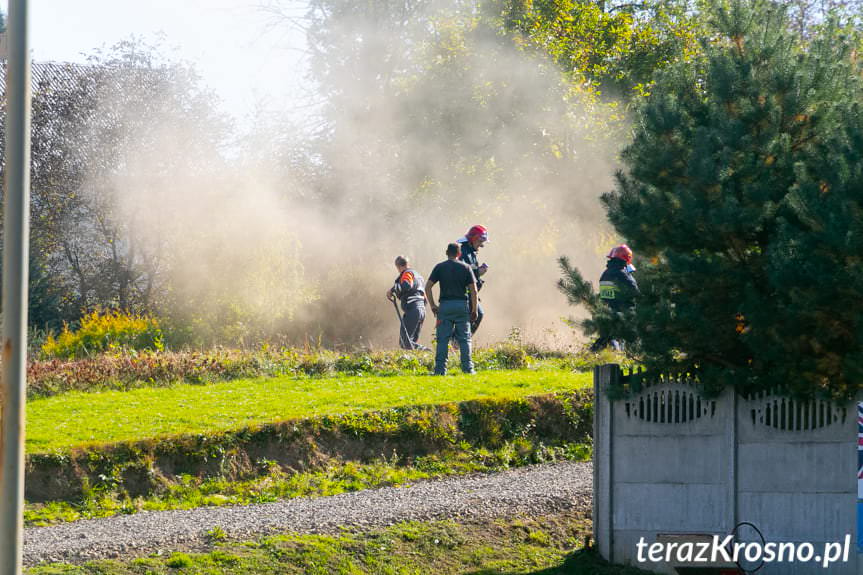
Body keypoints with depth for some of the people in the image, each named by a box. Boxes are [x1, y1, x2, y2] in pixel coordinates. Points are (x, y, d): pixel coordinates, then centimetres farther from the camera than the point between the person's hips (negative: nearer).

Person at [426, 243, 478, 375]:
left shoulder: (439, 267, 4)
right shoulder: (465, 267, 4)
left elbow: (428, 287, -2)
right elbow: (473, 290, 0)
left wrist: (432, 305, 4)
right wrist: (474, 310, 6)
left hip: (445, 305, 0)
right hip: (462, 305, 0)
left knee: (443, 339, 1)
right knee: (464, 338, 6)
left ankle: (440, 369, -5)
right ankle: (467, 368, 3)